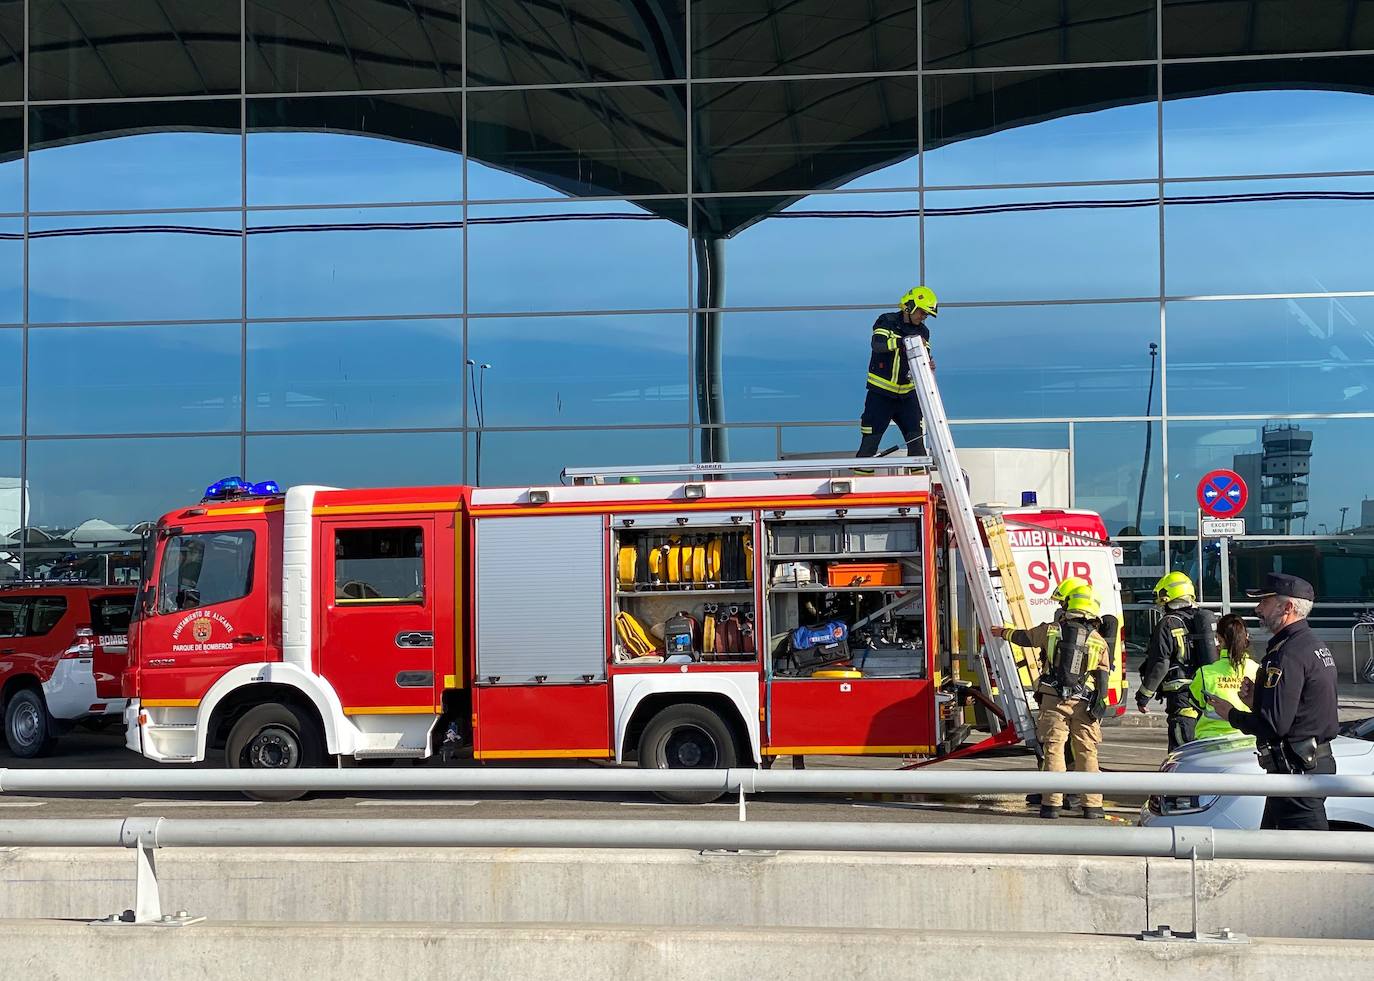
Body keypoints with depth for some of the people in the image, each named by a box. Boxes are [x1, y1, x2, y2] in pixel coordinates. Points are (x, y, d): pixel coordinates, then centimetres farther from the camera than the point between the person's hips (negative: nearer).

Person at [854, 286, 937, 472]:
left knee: (916, 435, 0)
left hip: (907, 393, 4)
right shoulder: (887, 322, -9)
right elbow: (877, 344, -29)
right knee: (871, 437, -1)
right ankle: (861, 471, 9)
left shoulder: (923, 332, 7)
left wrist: (928, 365, -21)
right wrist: (904, 341, -44)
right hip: (881, 392, -4)